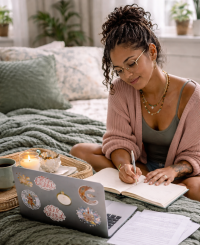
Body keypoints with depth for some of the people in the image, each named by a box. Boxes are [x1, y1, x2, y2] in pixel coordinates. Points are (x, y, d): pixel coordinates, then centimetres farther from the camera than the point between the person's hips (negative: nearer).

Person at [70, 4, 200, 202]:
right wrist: (123, 165, -31)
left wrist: (173, 169, -33)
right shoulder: (119, 89, -9)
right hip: (139, 162, 5)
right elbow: (118, 139, -8)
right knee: (79, 151, -18)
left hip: (180, 170, -4)